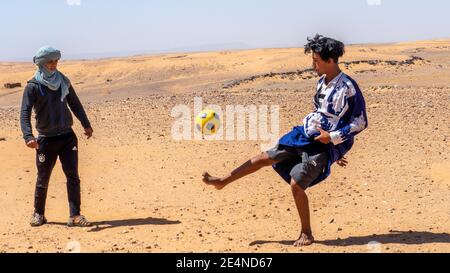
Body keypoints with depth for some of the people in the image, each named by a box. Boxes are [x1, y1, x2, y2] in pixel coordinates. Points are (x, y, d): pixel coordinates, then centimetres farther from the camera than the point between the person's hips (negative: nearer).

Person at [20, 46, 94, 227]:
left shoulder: (63, 81, 6)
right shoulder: (33, 87, -7)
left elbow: (75, 104, 17)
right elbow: (25, 112, -15)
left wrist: (86, 124, 15)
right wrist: (28, 136, -29)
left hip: (67, 136, 3)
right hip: (46, 139, -3)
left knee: (72, 176, -4)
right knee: (43, 179, 8)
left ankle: (75, 216, -1)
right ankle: (38, 214, 26)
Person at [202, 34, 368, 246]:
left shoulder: (348, 88, -19)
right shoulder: (323, 82, 7)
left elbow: (360, 122, -16)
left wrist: (333, 138, -21)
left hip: (324, 145, -8)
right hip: (304, 135, 8)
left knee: (297, 184, -14)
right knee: (265, 158, 9)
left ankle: (306, 233, 4)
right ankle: (223, 181, 21)